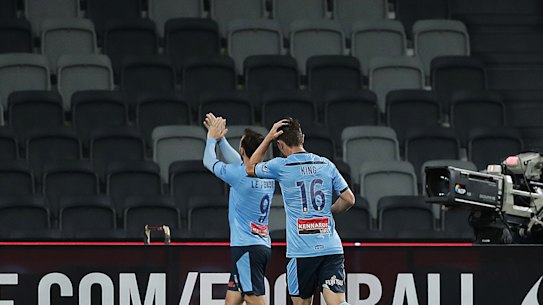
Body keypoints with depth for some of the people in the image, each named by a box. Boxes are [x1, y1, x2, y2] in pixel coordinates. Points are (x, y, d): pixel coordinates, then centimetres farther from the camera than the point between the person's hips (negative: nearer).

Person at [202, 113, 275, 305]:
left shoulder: (240, 175, -13)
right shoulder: (268, 175, 9)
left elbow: (209, 162, 4)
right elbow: (237, 162, 28)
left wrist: (212, 138, 21)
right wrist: (221, 139, 35)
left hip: (246, 247, -9)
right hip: (263, 245, 9)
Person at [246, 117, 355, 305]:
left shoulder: (280, 167, -2)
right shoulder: (326, 165, 8)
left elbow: (250, 169, 18)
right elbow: (349, 199, 11)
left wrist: (269, 138, 18)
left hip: (301, 251, -2)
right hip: (331, 247, 2)